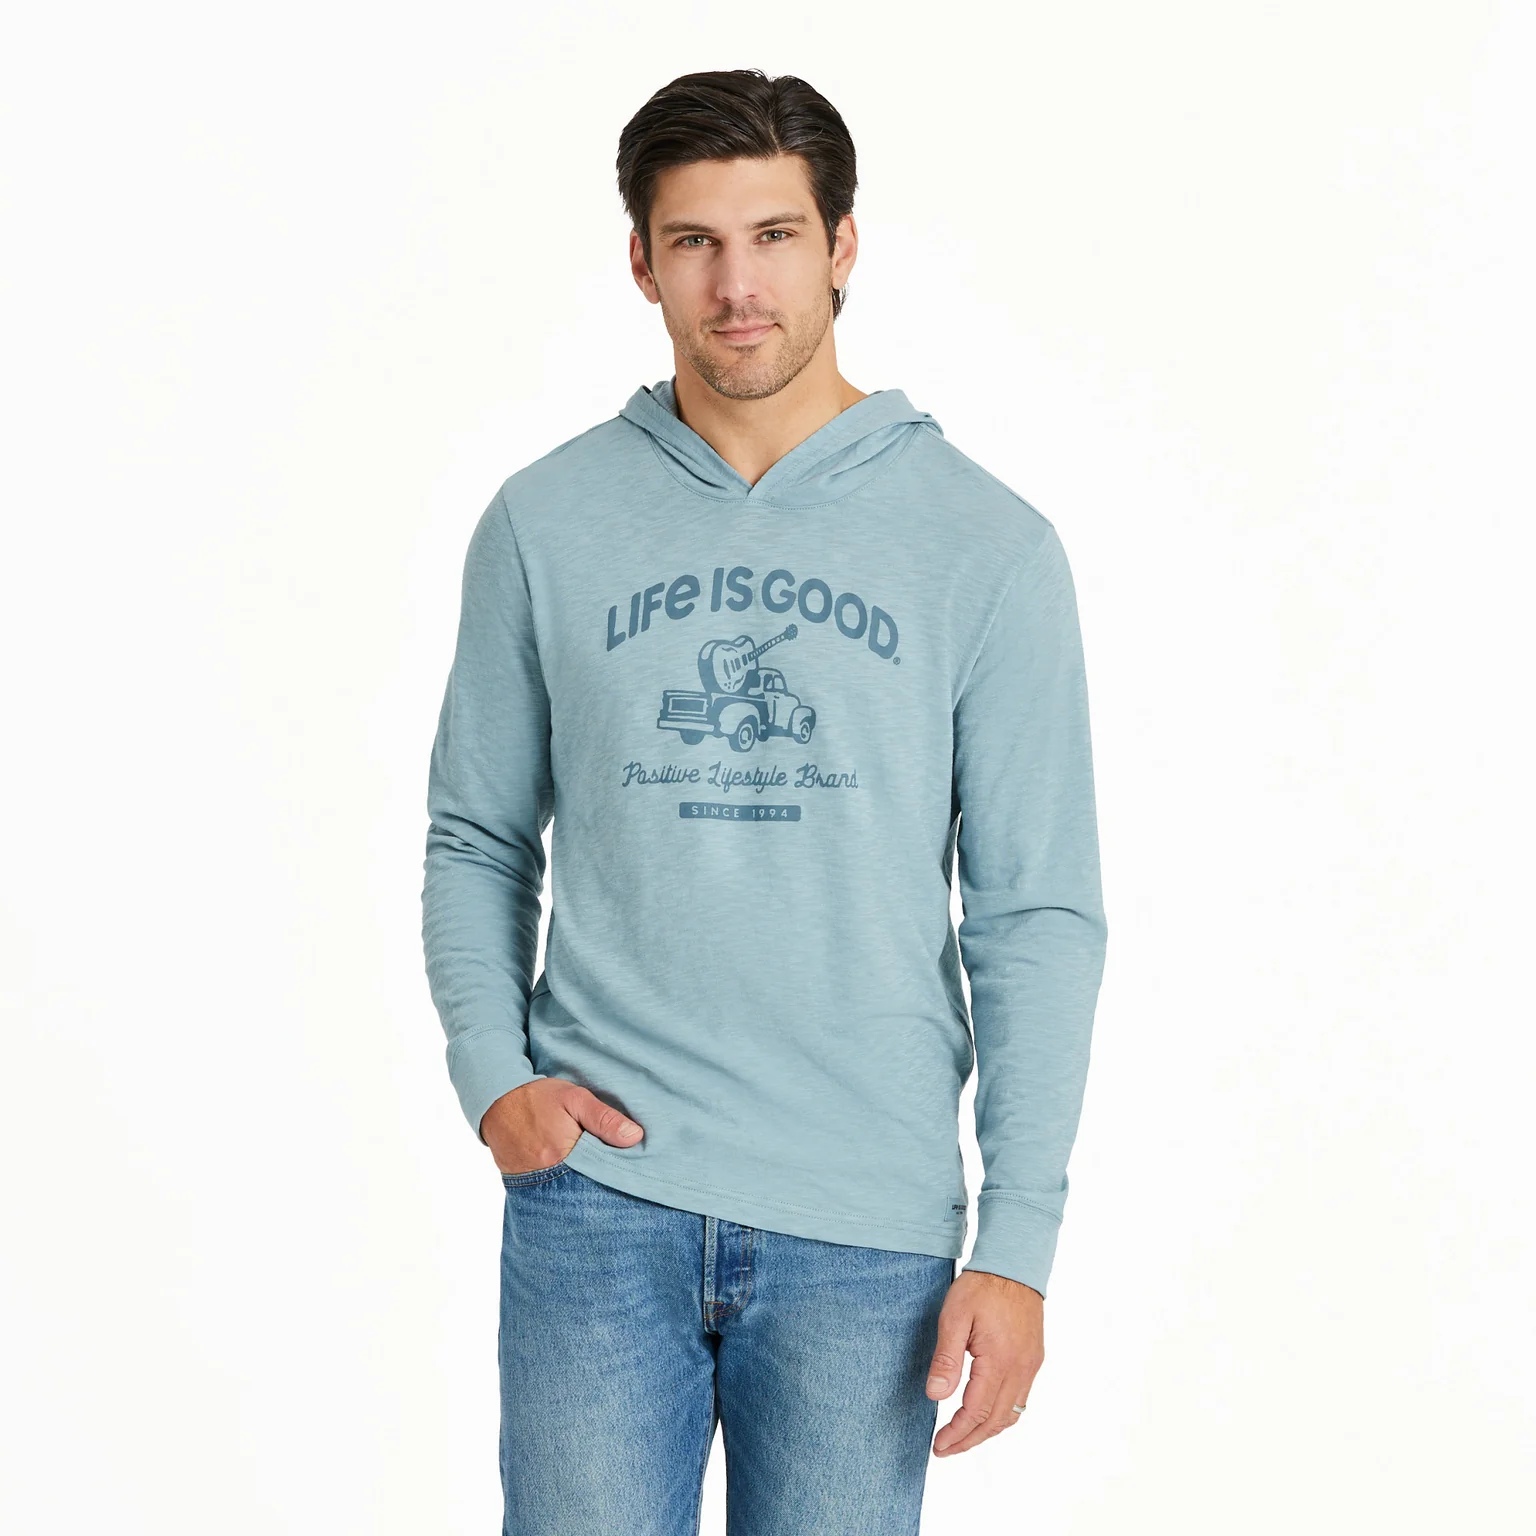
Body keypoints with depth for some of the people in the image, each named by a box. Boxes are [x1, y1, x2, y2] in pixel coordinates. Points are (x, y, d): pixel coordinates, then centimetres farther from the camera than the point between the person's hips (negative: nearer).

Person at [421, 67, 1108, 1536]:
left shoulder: (986, 545, -1)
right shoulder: (544, 523, 4)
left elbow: (1038, 915, -1)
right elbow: (478, 841, 12)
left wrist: (1017, 1244, -5)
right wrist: (493, 1071, -5)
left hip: (868, 1228, 0)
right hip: (596, 1196, 1)